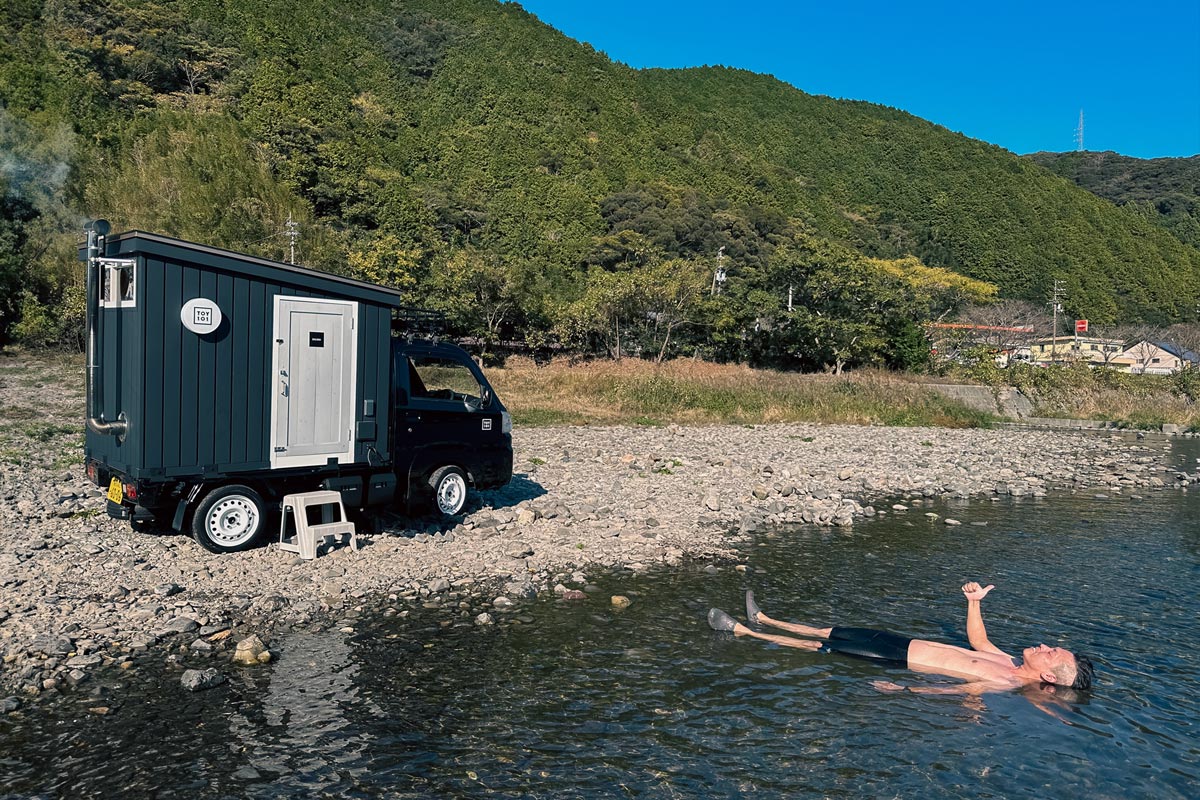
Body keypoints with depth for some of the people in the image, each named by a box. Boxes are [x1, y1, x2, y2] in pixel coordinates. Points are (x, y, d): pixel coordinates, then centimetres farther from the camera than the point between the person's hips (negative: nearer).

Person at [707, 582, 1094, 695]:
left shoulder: (1007, 683, -21)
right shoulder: (1011, 662, 5)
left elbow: (960, 690, -30)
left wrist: (905, 689, -36)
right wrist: (974, 603, 16)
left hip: (902, 658, -8)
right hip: (907, 643, 8)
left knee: (821, 647, -4)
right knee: (833, 633, 12)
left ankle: (743, 630, 5)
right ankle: (763, 620, 26)